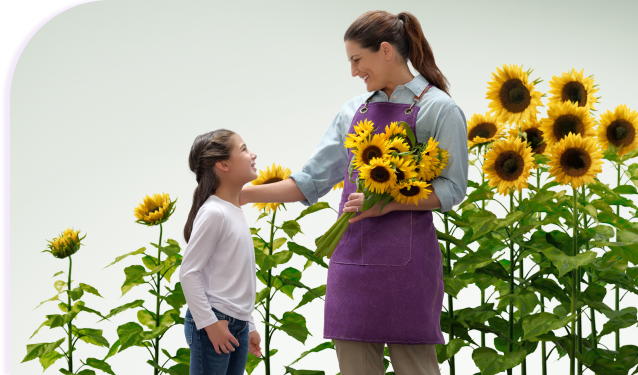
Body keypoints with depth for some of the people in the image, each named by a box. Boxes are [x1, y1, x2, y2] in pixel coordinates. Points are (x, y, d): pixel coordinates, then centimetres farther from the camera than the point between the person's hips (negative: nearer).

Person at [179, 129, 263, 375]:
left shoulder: (235, 211, 13)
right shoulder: (213, 213, -14)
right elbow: (188, 272, -16)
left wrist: (248, 326, 21)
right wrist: (210, 324, -17)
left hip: (237, 325, 9)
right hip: (213, 322, -9)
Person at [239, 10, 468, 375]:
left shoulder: (438, 108, -2)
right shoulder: (355, 109, 15)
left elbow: (451, 189, -7)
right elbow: (311, 180, 16)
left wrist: (386, 203, -16)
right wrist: (246, 194, 10)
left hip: (405, 261, -5)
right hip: (352, 260, 6)